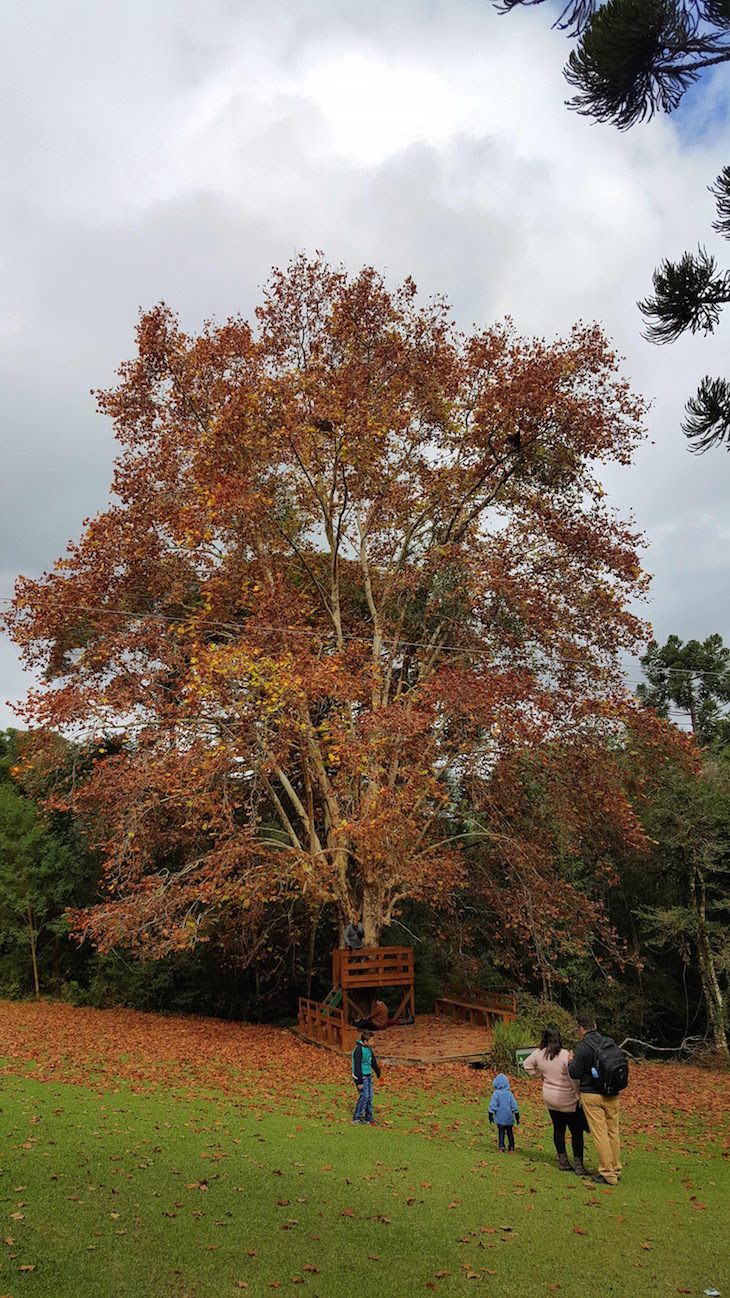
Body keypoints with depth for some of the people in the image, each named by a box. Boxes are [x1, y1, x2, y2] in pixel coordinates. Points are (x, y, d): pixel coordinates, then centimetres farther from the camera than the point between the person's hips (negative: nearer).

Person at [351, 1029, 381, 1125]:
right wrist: (360, 1082, -21)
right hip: (361, 1076, -8)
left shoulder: (369, 1048, 6)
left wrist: (378, 1074, 24)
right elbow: (357, 1066, -21)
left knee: (370, 1097, 7)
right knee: (364, 1096, -8)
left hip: (368, 1076, 8)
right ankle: (356, 1118, 5)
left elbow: (373, 1062, 19)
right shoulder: (358, 1050, -20)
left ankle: (368, 1118, 16)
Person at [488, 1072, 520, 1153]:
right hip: (509, 1119, 2)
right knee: (510, 1133, 14)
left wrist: (490, 1115, -1)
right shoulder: (509, 1094, -1)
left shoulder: (496, 1094, -9)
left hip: (500, 1118, -2)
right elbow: (514, 1106, 2)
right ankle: (511, 1148, 15)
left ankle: (501, 1147, -2)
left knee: (501, 1133, 6)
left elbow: (493, 1106, -10)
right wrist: (517, 1117, 10)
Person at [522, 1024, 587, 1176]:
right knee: (576, 1131, 7)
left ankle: (562, 1161, 26)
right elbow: (573, 1079, -22)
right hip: (567, 1100, -5)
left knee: (558, 1129, 17)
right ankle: (578, 1165, 9)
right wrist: (579, 1095, -10)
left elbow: (526, 1065, 13)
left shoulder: (538, 1054, -5)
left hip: (550, 1098, 5)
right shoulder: (565, 1055, -23)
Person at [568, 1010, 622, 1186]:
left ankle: (608, 1174, 5)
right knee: (613, 1132, 16)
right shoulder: (610, 1042, 0)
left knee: (600, 1135, 1)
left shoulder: (582, 1047, -15)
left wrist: (571, 1061, 6)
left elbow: (575, 1073, -12)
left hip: (591, 1095, -5)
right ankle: (616, 1169, 25)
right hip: (612, 1095, 5)